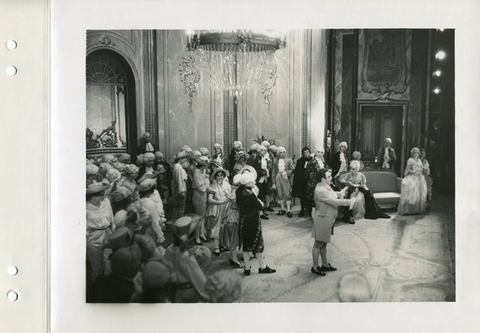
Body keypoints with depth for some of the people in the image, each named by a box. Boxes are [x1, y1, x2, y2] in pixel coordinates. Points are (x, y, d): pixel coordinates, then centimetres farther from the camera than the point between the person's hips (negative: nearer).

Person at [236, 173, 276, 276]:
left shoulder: (239, 191, -3)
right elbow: (260, 207, -18)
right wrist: (261, 202, 3)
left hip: (243, 222, 7)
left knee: (246, 244, 13)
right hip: (253, 222, -7)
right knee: (258, 244, 8)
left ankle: (247, 268, 21)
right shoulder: (251, 195, -24)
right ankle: (262, 267, 21)